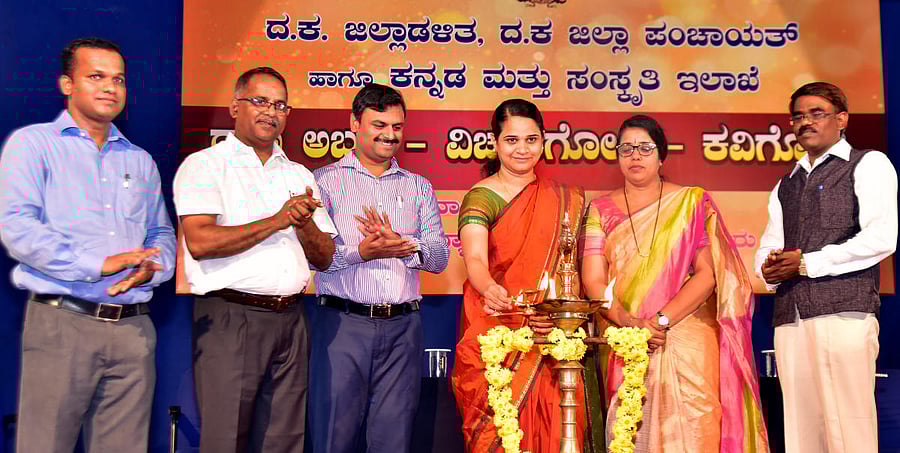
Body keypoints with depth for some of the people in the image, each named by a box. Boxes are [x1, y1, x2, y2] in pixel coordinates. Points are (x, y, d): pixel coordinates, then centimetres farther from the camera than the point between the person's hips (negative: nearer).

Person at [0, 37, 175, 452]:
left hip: (133, 327, 4)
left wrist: (150, 270, -3)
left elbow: (163, 233, 20)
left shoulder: (140, 161, 19)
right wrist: (99, 264, -17)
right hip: (62, 323, -4)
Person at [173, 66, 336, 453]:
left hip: (289, 319, 5)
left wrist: (304, 224, -7)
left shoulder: (299, 175, 18)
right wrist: (277, 221, -11)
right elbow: (200, 241, -15)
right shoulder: (204, 165, 1)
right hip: (231, 318, -5)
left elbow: (324, 258, 14)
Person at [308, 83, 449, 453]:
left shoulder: (418, 187, 16)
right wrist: (361, 251, -22)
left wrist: (398, 243, -11)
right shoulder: (326, 180, 6)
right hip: (343, 324, -3)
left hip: (403, 328, 3)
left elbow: (440, 256, 7)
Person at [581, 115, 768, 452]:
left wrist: (661, 320, -14)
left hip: (686, 339, -1)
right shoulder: (602, 210, 10)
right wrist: (630, 322, -15)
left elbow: (707, 274, -3)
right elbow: (593, 281, 1)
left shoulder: (692, 202, 6)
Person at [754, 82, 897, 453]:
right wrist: (769, 266, 0)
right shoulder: (786, 185, 25)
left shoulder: (868, 165, 7)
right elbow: (767, 246, 24)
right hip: (790, 319, 6)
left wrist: (807, 263, -7)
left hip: (844, 313, -5)